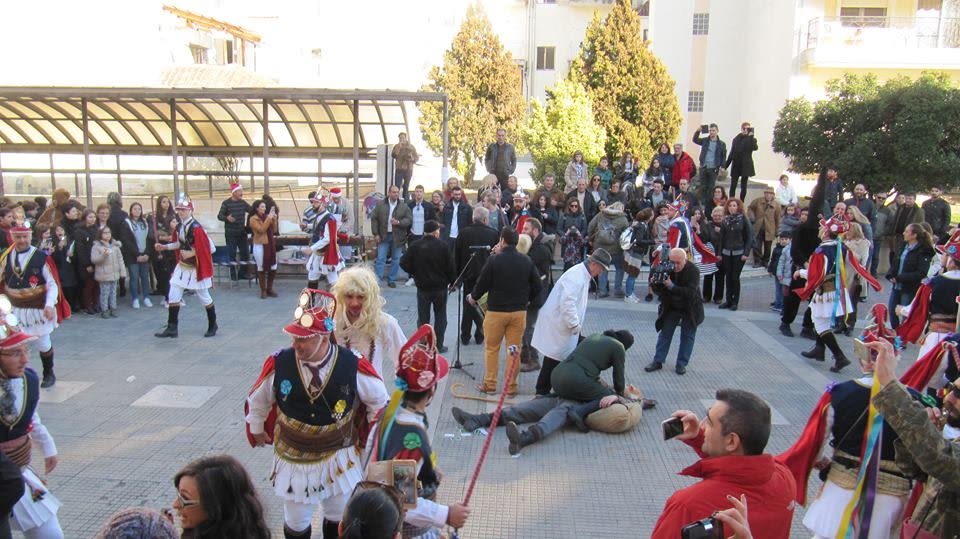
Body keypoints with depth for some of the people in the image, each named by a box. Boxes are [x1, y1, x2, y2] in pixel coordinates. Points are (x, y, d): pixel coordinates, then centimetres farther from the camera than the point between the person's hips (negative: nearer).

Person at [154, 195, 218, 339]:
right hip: (182, 267, 7)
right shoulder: (179, 227, 4)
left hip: (196, 269, -7)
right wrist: (164, 247, 6)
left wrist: (192, 253, -24)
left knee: (204, 298, 6)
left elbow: (210, 247, -24)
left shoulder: (196, 228, -21)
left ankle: (212, 326, 25)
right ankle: (172, 328, 11)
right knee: (173, 296, 4)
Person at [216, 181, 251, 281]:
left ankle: (242, 273, 16)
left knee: (245, 253, 4)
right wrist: (227, 218, -26)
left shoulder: (243, 203, 6)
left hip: (242, 233, 4)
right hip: (230, 234, -4)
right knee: (232, 255, 0)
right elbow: (219, 216, -6)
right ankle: (233, 275, 9)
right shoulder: (226, 203, -5)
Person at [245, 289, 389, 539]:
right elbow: (257, 400, 3)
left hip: (340, 459, 0)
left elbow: (379, 400, -1)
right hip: (293, 460, 0)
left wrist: (369, 436, 9)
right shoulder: (278, 363, -19)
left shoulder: (353, 365, -21)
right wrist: (256, 429, 17)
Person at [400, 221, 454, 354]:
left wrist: (414, 273, 9)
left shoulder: (415, 246, -6)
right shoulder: (442, 246, -11)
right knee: (440, 317, 12)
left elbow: (404, 263, -7)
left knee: (423, 318, 12)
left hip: (423, 288, 1)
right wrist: (452, 282, 6)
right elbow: (450, 266, -9)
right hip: (440, 287, -1)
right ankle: (438, 345, 13)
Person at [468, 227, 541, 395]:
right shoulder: (527, 261, 0)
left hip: (496, 310, -3)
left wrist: (473, 297, 12)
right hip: (519, 311, 3)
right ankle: (511, 386, 14)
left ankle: (489, 384, 15)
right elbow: (537, 285, 6)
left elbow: (482, 283, -7)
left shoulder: (494, 260, -13)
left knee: (491, 348, 10)